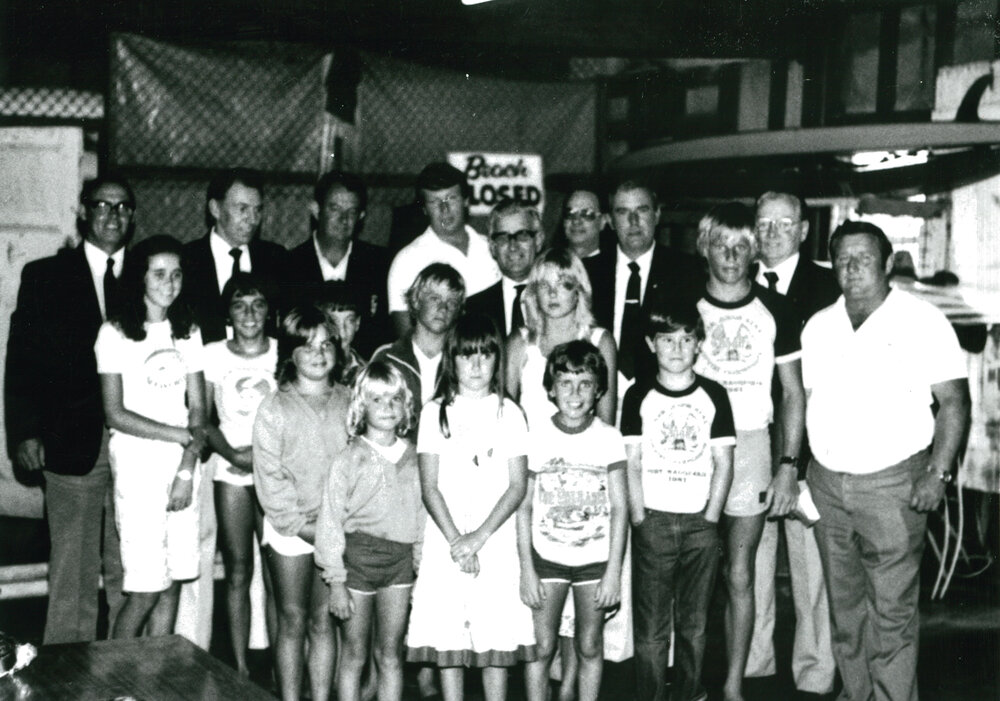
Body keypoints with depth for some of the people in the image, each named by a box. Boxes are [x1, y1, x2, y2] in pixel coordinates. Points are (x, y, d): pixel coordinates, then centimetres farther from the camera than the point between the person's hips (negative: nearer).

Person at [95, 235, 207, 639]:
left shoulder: (186, 331, 11)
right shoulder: (115, 333, -2)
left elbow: (198, 409, 7)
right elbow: (116, 414, -7)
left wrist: (187, 469, -5)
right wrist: (183, 435, -9)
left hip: (182, 469, 4)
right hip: (138, 468, -4)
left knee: (172, 586, 5)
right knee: (145, 590, -6)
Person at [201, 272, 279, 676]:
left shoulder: (283, 353, 4)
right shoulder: (213, 355, 5)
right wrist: (233, 453, -10)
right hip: (231, 472, 1)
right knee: (238, 571, 2)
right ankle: (240, 668, 9)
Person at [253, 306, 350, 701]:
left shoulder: (347, 404, 3)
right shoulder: (274, 409, -5)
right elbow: (270, 478, -8)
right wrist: (304, 526, -11)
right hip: (289, 531, -2)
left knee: (323, 622, 8)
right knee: (292, 622, 5)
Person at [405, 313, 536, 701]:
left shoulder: (509, 413, 4)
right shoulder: (435, 412, 4)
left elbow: (517, 486, 0)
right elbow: (429, 487, 0)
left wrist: (478, 537, -10)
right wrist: (456, 541, -11)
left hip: (496, 542, 0)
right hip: (444, 542, 0)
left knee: (497, 638, 1)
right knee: (447, 637, 3)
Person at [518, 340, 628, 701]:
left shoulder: (609, 438, -4)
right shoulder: (536, 437, -4)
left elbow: (619, 507, -3)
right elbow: (524, 506, -1)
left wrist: (614, 570, -7)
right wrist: (526, 569, -4)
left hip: (595, 558, 0)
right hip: (546, 558, 0)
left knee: (590, 647, 8)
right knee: (541, 646, 1)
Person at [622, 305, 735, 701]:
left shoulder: (713, 395, 6)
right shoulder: (639, 397, 4)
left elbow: (723, 463, 4)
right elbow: (632, 464, 2)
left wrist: (710, 519, -3)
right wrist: (640, 519, -5)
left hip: (700, 522, 1)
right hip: (653, 520, -1)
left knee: (694, 623, 6)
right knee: (651, 625, 0)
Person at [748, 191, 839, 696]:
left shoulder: (827, 286, 0)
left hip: (805, 441, -3)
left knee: (809, 555, 1)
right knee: (749, 553, 11)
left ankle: (814, 672, 13)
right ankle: (752, 661, 24)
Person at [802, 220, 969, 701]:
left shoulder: (923, 322, -5)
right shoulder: (819, 327, 10)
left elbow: (953, 400, -5)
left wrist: (938, 473, -13)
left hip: (894, 483, -5)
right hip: (826, 482, 5)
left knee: (892, 611, -4)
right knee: (843, 604, 13)